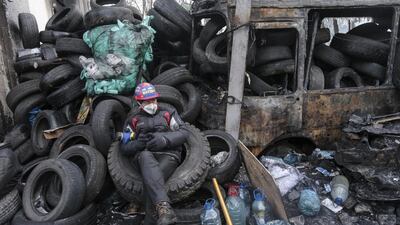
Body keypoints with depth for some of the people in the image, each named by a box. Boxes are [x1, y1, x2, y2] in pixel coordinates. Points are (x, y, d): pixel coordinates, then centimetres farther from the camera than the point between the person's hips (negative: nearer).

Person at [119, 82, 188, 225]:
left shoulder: (168, 115, 23)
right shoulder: (133, 121, 26)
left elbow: (183, 133, 7)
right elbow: (124, 148, 17)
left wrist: (164, 139, -13)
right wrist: (138, 143, -6)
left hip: (168, 154, 0)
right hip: (144, 154, 0)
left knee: (150, 179, -34)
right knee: (146, 157, -40)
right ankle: (164, 207, -56)